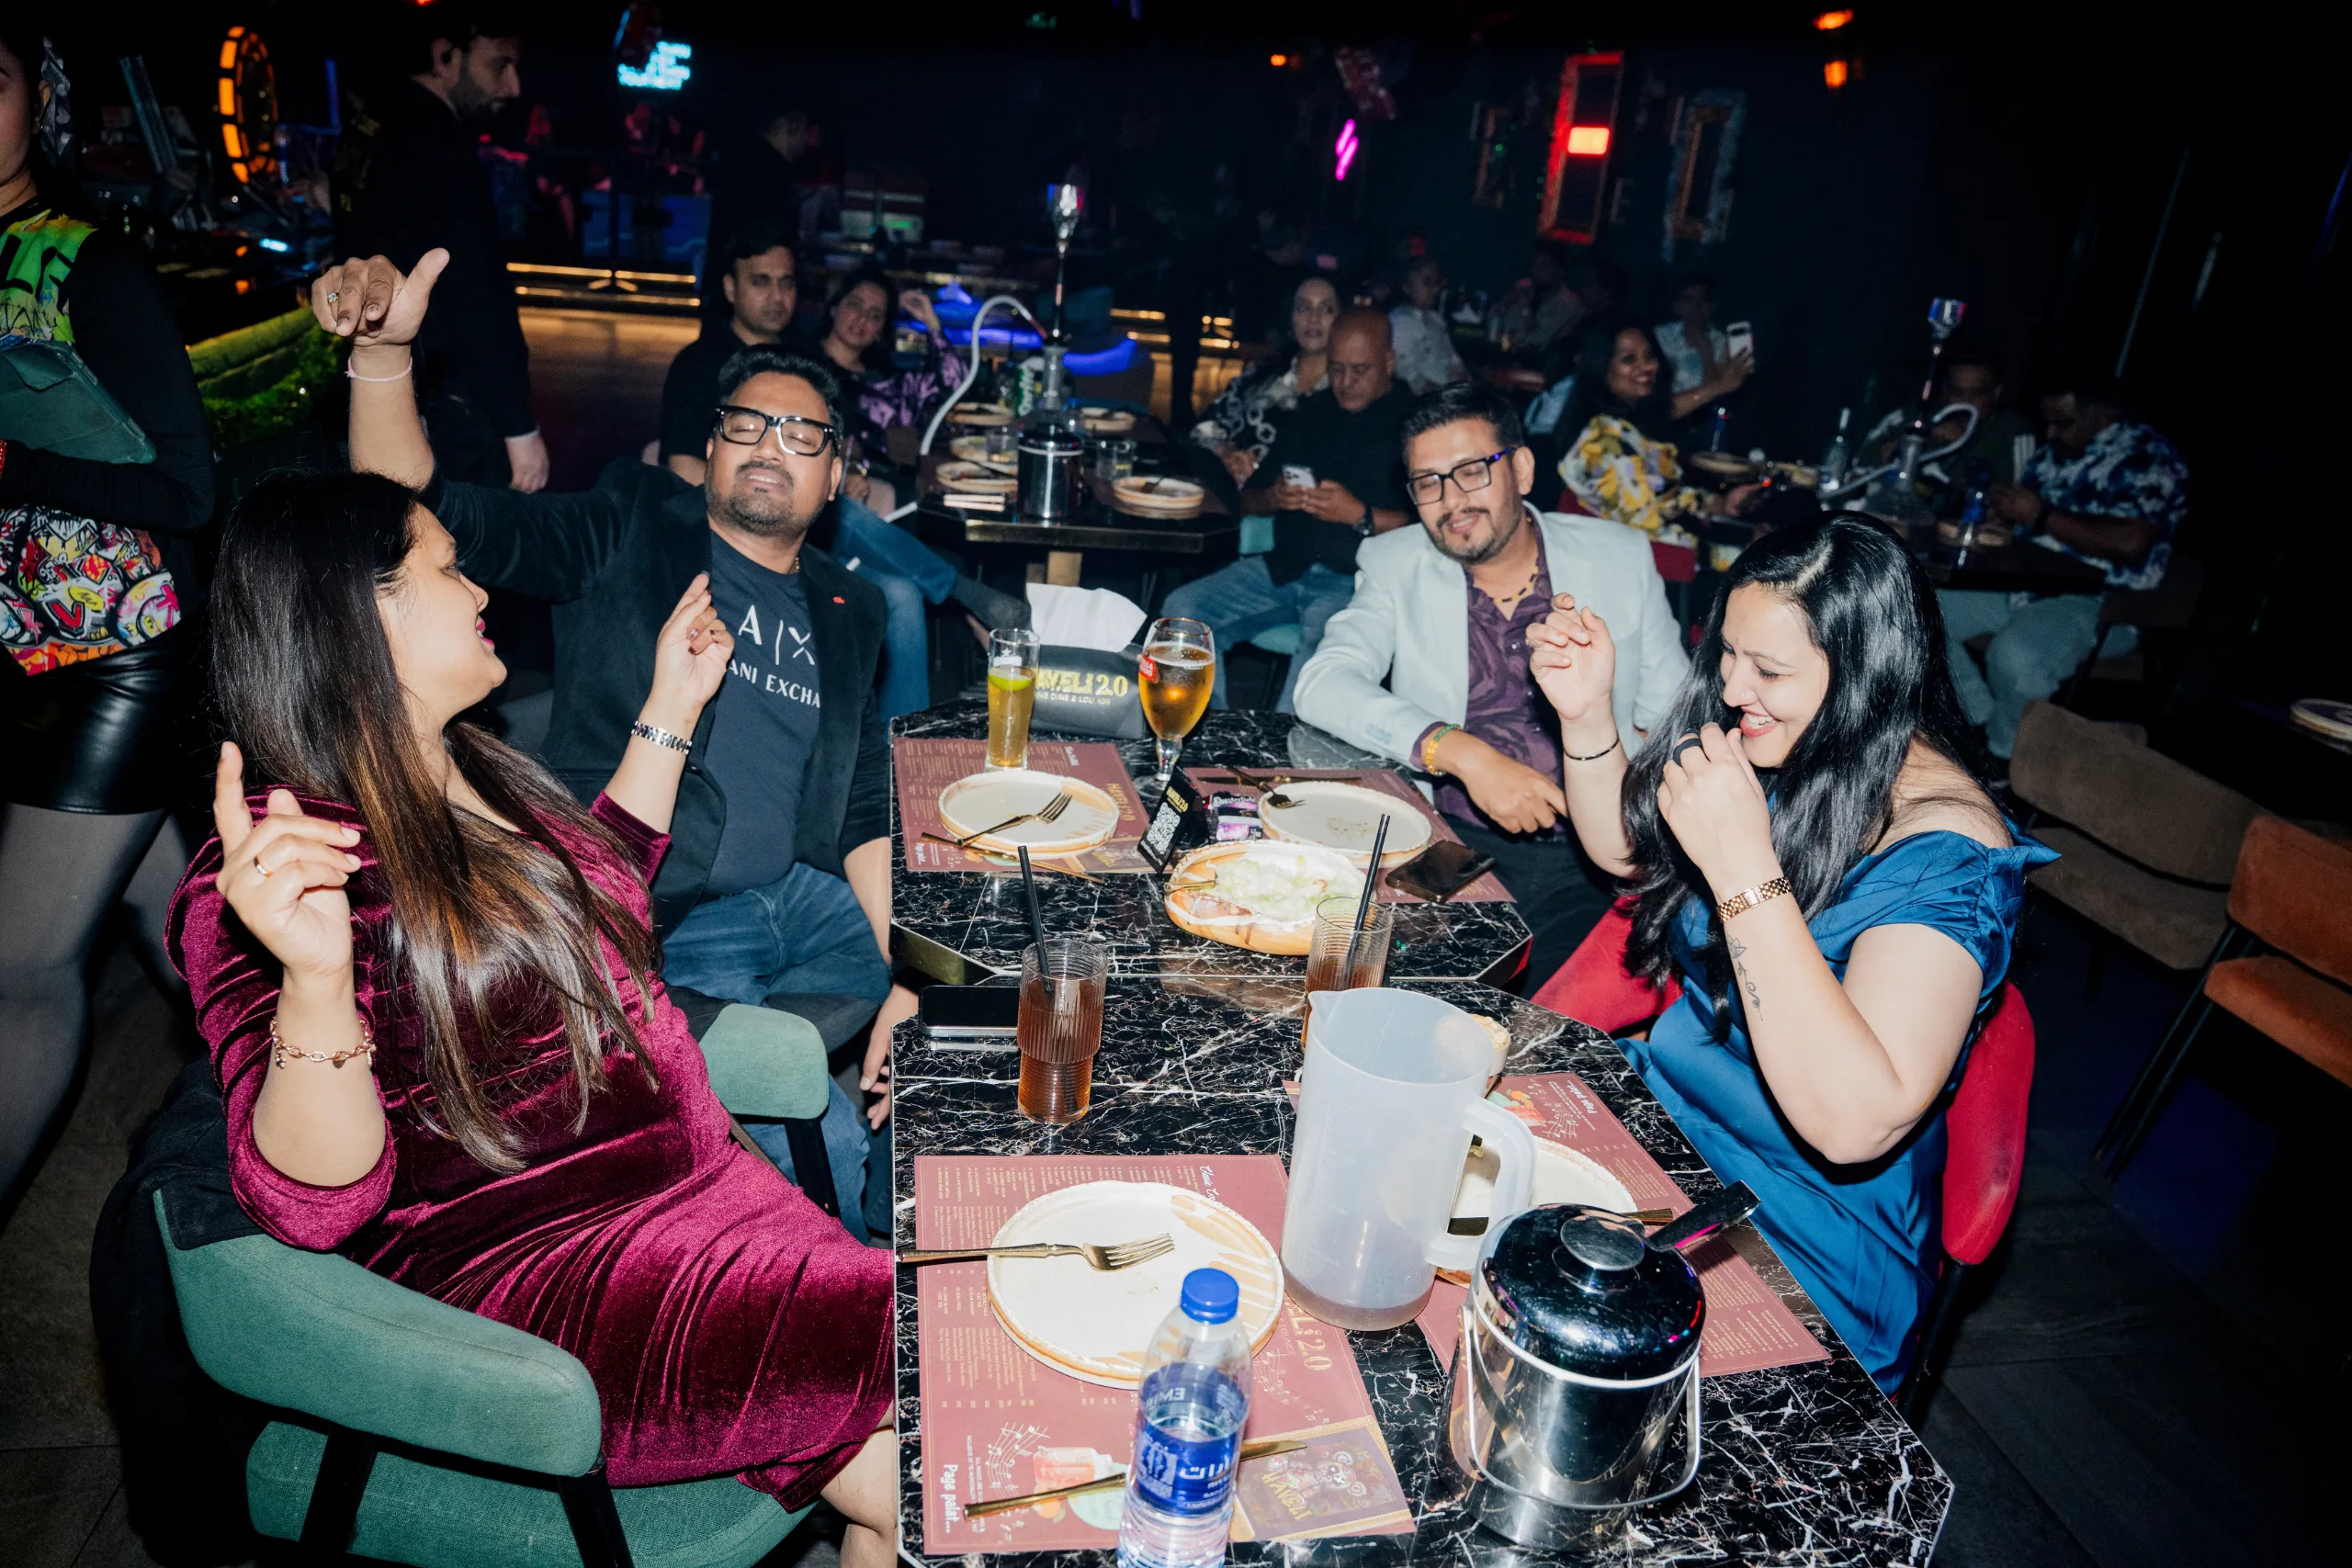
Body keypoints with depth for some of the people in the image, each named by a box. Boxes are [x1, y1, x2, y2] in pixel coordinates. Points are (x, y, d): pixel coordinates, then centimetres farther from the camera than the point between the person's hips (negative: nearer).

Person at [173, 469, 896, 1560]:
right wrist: (317, 975, -39)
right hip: (529, 1275, -8)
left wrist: (671, 710, 24)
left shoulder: (477, 777, 9)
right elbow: (313, 1203, -21)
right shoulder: (269, 867, -16)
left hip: (692, 1177, 8)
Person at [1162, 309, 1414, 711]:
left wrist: (1359, 515, -18)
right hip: (1283, 567, 6)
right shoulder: (1314, 412, 19)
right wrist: (1273, 498, -1)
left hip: (1356, 579, -6)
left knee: (1322, 646, -38)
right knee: (1182, 610, -14)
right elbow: (1248, 499, 22)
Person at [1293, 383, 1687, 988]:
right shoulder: (1396, 565, 7)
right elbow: (1322, 685, -10)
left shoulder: (1619, 557, 9)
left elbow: (1672, 712, 15)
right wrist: (1463, 753, -21)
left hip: (1588, 854, 1)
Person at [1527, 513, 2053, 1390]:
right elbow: (1624, 849, 15)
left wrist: (1744, 869, -36)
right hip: (1665, 1120, 7)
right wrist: (1587, 711, -3)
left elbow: (1856, 1122, -35)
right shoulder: (1783, 761, -4)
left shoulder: (1946, 852, -24)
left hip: (1797, 1248, -7)